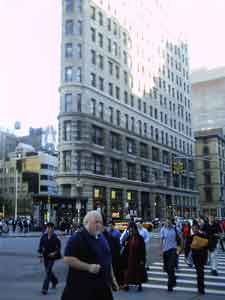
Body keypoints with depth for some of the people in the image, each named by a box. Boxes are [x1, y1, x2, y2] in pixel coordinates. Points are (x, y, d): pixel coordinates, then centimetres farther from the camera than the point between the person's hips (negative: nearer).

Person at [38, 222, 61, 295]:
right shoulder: (44, 236, -2)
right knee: (48, 271, 17)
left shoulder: (55, 238, -11)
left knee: (48, 271, -10)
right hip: (45, 256, 4)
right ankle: (55, 281, 43)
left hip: (51, 257, -4)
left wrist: (54, 253, -17)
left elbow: (58, 247, -4)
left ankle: (45, 288, -6)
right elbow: (41, 246, 5)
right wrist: (41, 255, 3)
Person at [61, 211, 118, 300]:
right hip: (82, 287, -7)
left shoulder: (102, 238, 13)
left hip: (102, 286, 8)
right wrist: (89, 267, -23)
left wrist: (112, 277, 18)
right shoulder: (77, 238, -12)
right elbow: (67, 259, -20)